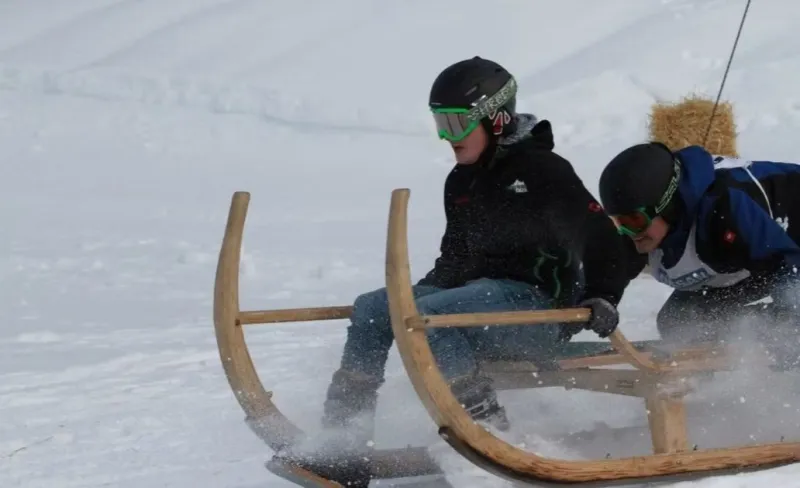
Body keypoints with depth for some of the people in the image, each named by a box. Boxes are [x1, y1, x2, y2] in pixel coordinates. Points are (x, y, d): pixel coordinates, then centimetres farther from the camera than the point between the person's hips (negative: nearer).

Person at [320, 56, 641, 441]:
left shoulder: (543, 170, -10)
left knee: (426, 315, -30)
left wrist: (602, 298, -29)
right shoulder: (461, 182, 14)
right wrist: (412, 294, 14)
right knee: (371, 309, -3)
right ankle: (342, 425, -4)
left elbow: (601, 236, -15)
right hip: (481, 294, 9)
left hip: (538, 308, -8)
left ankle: (486, 426, -28)